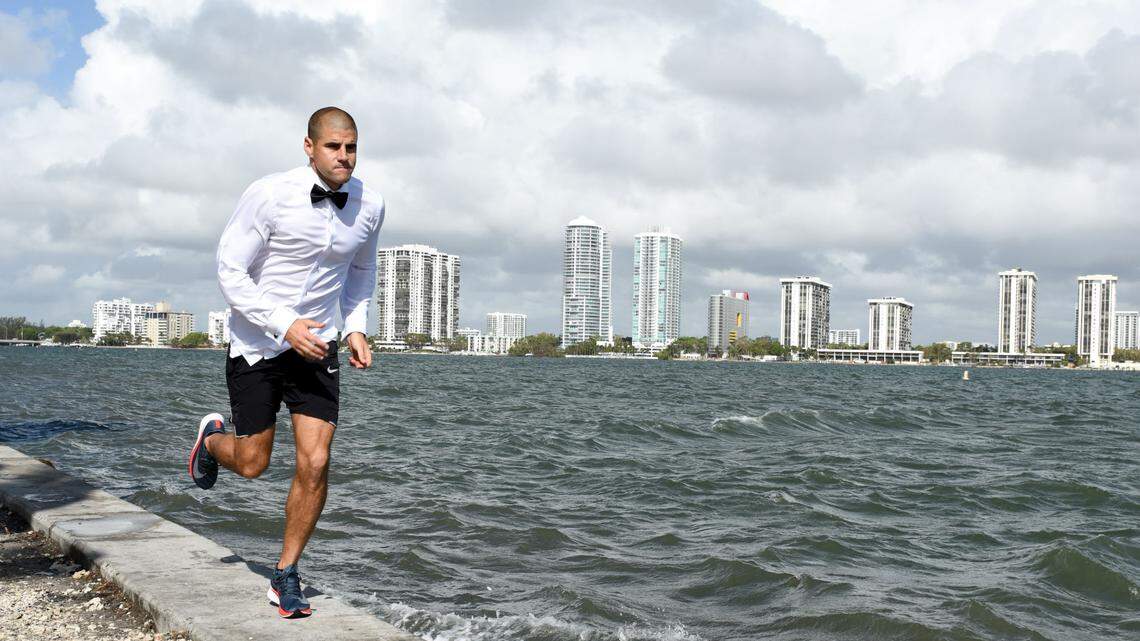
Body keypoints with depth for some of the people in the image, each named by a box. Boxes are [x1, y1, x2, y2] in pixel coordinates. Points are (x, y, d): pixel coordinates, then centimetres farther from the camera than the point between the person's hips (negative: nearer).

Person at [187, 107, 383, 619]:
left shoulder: (369, 206, -4)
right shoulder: (269, 195, -19)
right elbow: (231, 271, -15)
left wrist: (356, 327, 3)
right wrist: (285, 325, -24)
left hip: (318, 346, 3)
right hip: (258, 345, -3)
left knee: (315, 464, -7)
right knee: (251, 464, 8)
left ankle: (286, 577, 12)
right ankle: (212, 437, 46)